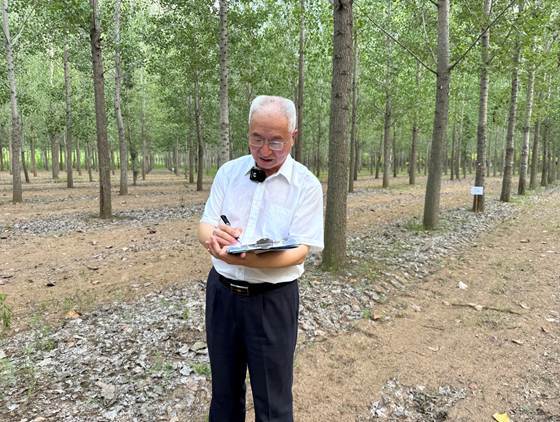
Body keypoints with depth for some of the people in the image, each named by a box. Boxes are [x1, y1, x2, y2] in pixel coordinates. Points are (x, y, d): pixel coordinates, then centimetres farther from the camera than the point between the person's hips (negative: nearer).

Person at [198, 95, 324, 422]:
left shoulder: (306, 185, -9)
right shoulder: (229, 172, 2)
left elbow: (299, 251, -16)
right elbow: (204, 227, 0)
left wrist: (245, 260, -33)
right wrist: (215, 235, -26)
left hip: (273, 299, -3)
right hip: (222, 292, 4)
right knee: (224, 389, 21)